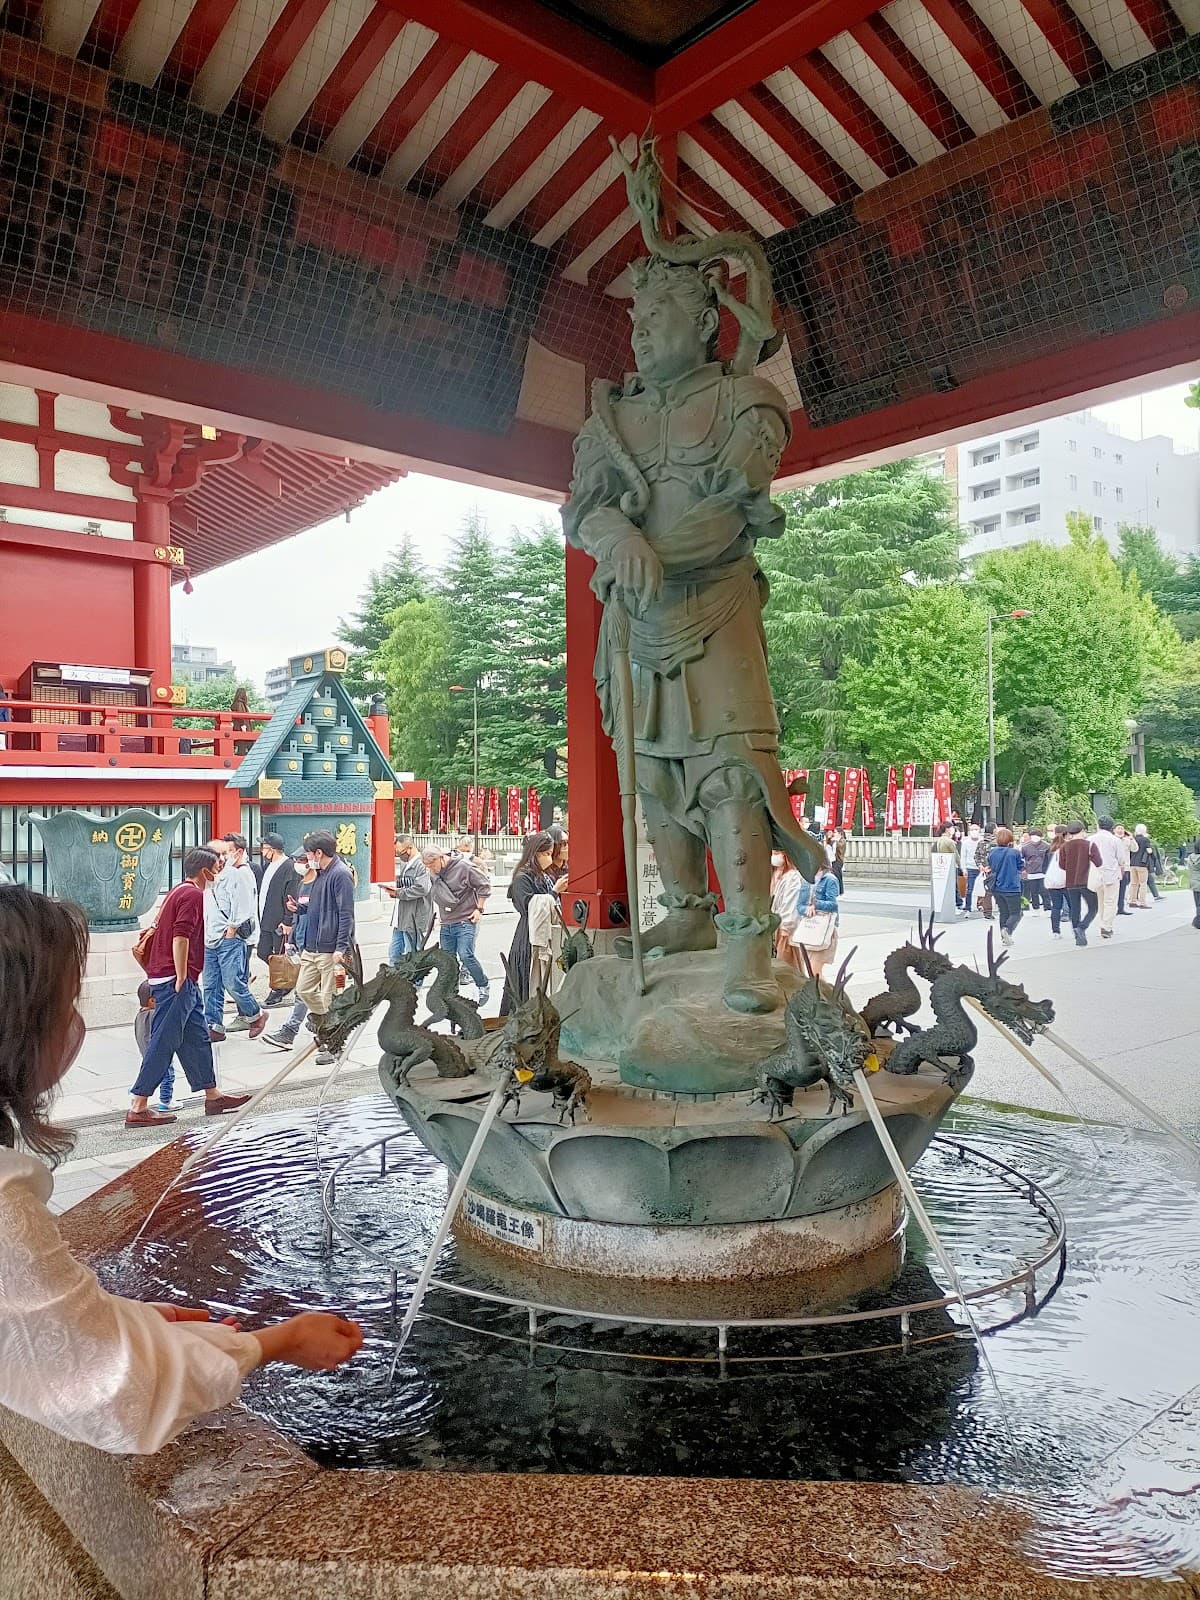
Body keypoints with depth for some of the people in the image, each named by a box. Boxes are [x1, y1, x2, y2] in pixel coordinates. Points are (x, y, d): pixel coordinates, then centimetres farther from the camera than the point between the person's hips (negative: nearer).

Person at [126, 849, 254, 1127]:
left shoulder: (180, 891, 19)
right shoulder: (193, 895, -12)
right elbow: (181, 937, -22)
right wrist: (182, 979, -20)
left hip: (181, 981, 10)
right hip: (175, 979, -10)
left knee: (197, 1037, 13)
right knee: (163, 1043, -6)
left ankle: (212, 1096, 19)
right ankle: (138, 1109, -2)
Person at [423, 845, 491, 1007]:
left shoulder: (464, 867, -13)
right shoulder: (434, 873, 6)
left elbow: (484, 885, -7)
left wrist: (479, 909, -7)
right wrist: (440, 914, 17)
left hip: (466, 921, -6)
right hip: (446, 924, 7)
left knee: (466, 956, -17)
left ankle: (483, 987, 2)